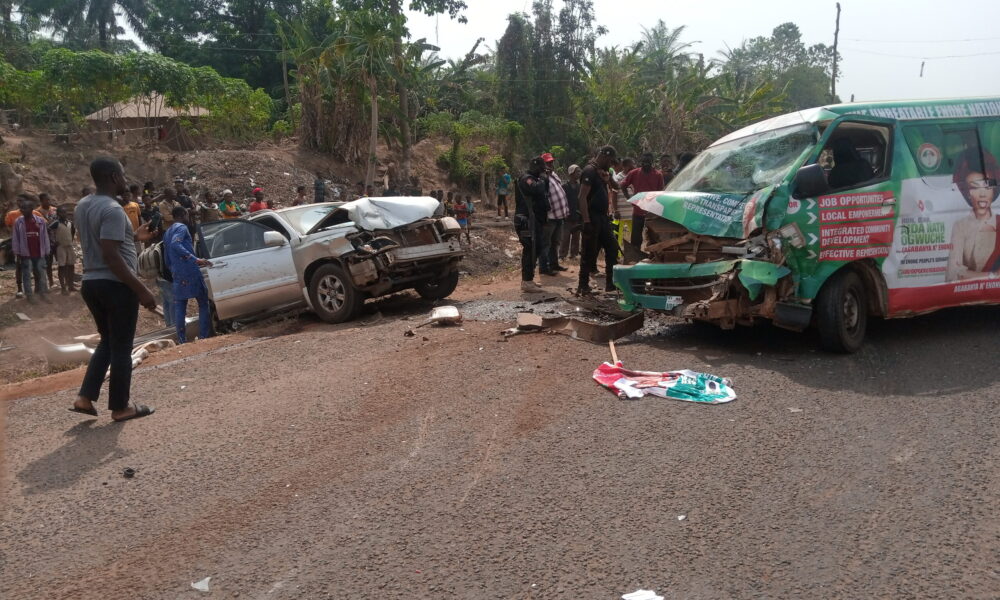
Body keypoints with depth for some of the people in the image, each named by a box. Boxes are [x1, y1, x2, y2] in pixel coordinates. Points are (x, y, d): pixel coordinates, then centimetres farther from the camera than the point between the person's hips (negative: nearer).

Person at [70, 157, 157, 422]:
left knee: (107, 342, 20)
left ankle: (85, 398, 16)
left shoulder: (82, 206, 11)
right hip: (115, 284, -9)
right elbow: (110, 255, -25)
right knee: (121, 347, 2)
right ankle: (120, 407, 12)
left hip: (90, 282, 9)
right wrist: (141, 289, -24)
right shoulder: (112, 209, -19)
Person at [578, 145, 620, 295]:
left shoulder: (601, 171, 16)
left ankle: (611, 282, 19)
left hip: (602, 217, 10)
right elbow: (582, 197, -22)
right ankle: (583, 286, 5)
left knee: (612, 248, 11)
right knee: (589, 252, -4)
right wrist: (586, 221, -26)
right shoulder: (590, 171, -13)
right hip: (592, 218, -10)